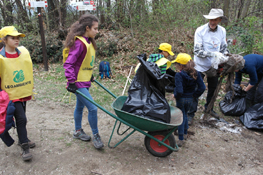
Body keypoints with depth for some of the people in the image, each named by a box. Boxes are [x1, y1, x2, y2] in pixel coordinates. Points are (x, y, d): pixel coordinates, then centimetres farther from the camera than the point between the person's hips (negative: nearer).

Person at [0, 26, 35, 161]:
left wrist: (30, 87, 17)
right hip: (11, 94, -5)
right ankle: (25, 148, 4)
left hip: (24, 92, 5)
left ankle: (22, 139, 38)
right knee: (21, 118, -7)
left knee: (21, 118, 19)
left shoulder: (24, 52, -2)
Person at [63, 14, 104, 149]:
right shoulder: (79, 43, -20)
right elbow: (68, 64, -23)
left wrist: (90, 75, 21)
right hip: (78, 83, -9)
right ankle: (95, 135, 10)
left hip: (85, 81, 10)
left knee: (80, 106, 20)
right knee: (93, 108, -8)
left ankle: (78, 131, 38)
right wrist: (71, 82, -25)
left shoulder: (89, 41, 9)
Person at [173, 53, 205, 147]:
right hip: (190, 99, 6)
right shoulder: (196, 74, -5)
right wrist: (194, 95, 2)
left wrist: (175, 95, -12)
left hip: (181, 99, -6)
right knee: (184, 115, 26)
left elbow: (179, 91, -31)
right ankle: (185, 134, 40)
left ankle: (181, 139, 13)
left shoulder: (179, 75, -23)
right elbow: (202, 87, -7)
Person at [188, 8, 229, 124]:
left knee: (213, 88, 19)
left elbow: (224, 48, 9)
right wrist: (214, 54, -31)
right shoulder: (200, 31, -18)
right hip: (200, 66, -5)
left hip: (214, 66, 5)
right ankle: (191, 114, 14)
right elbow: (197, 51, -24)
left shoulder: (222, 31, -3)